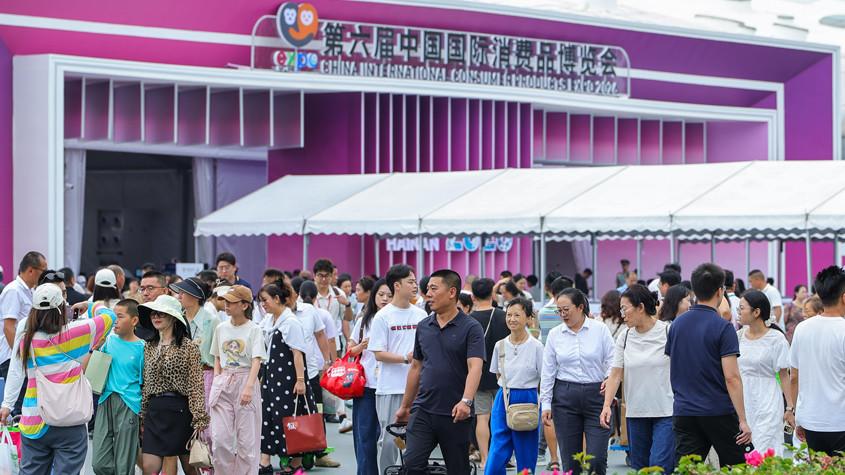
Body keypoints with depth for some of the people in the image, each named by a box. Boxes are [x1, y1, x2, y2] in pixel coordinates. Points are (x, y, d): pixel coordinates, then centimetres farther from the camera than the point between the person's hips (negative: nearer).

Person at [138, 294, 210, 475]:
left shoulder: (188, 347, -5)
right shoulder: (149, 347, 12)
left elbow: (196, 386, -9)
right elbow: (146, 384, 16)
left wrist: (199, 419, -14)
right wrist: (142, 416, 13)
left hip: (180, 411, -4)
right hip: (155, 411, 5)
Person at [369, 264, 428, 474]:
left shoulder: (421, 315, 9)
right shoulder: (383, 317, -4)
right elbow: (378, 354, -8)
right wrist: (405, 358, -18)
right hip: (391, 388, -4)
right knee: (390, 438, -2)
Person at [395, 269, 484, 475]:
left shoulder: (471, 328, -7)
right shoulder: (423, 327, 10)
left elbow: (474, 367, -18)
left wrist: (466, 401, -33)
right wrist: (405, 406, 21)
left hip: (455, 415, -4)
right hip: (423, 410, 4)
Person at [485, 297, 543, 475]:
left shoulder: (536, 347, -5)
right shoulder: (500, 346, 5)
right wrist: (507, 387, 7)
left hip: (527, 401, -3)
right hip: (503, 401, 3)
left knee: (526, 457, 5)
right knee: (497, 453, -5)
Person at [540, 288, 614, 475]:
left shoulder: (600, 329, 0)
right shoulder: (555, 334, 6)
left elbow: (612, 361, 3)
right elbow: (548, 371, 9)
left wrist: (609, 378, -17)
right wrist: (546, 404, 5)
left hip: (596, 395, -2)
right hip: (565, 397, 2)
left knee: (597, 458, -10)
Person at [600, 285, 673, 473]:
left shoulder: (668, 331, -7)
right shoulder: (625, 337, 6)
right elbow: (615, 374, 4)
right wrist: (607, 405, -8)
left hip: (666, 411, -5)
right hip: (636, 413, 5)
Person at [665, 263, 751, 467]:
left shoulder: (677, 324, 6)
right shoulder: (722, 328, -11)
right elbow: (731, 377, -16)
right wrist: (743, 420, -15)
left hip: (684, 413, 5)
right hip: (720, 412, -4)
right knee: (735, 468, 10)